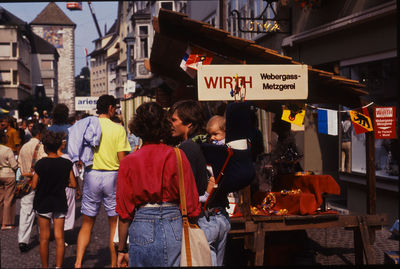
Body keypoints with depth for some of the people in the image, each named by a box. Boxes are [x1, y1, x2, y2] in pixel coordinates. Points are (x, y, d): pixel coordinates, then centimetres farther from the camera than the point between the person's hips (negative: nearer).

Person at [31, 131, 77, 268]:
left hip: (43, 203, -2)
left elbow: (34, 186, -10)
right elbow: (73, 184, -2)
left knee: (44, 238, 7)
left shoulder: (41, 163, -12)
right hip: (60, 203, 2)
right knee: (59, 237, 4)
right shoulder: (66, 163, -5)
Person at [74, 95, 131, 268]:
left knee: (87, 224, 11)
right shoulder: (118, 129, -6)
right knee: (114, 224, 9)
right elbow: (122, 159, -8)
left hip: (91, 174, 2)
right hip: (112, 176, -2)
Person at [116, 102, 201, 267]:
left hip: (141, 229, 0)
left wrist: (121, 249, 7)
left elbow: (124, 212, -2)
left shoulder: (128, 162, -4)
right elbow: (191, 200, 0)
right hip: (173, 227, 1)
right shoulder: (177, 156, -3)